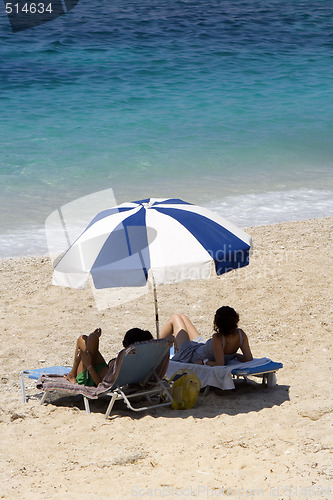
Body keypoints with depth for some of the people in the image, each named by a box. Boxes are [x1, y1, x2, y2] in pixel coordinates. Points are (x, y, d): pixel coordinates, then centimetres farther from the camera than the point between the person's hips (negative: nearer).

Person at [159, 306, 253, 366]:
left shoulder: (217, 338, -43)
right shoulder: (240, 334, -26)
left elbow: (220, 365, -42)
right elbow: (248, 358, -22)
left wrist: (204, 361, -26)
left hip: (190, 355, -6)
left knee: (175, 318, 20)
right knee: (182, 317, 29)